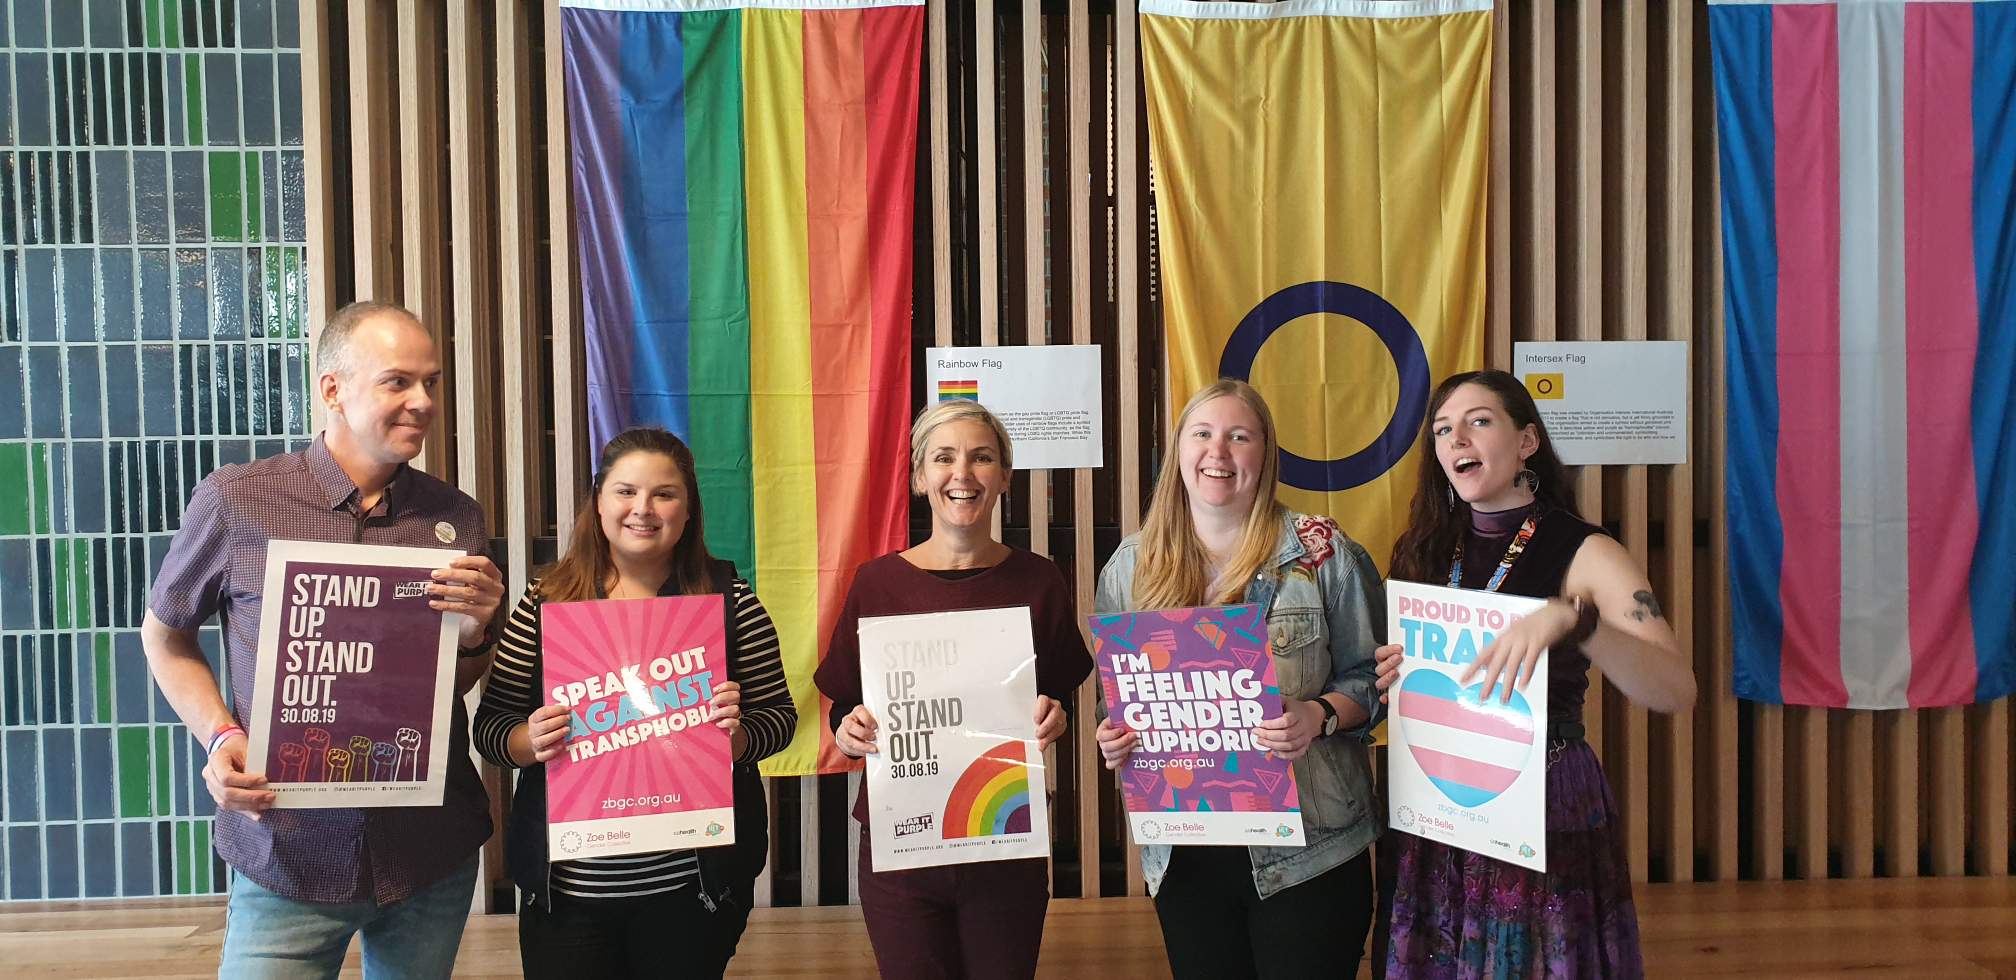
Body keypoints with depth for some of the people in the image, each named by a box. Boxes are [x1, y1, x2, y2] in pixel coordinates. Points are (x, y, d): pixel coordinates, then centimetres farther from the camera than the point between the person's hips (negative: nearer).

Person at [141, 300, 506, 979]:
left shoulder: (456, 518, 0)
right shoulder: (235, 500, -7)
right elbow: (165, 634, 8)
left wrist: (475, 634, -12)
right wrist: (220, 736, -8)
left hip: (433, 860, 3)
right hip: (288, 862, -2)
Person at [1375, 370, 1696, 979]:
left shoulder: (1584, 553, -9)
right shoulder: (1428, 550, 5)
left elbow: (1677, 691, -22)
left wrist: (1570, 618, -37)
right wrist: (1391, 679, -5)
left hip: (1549, 816, -4)